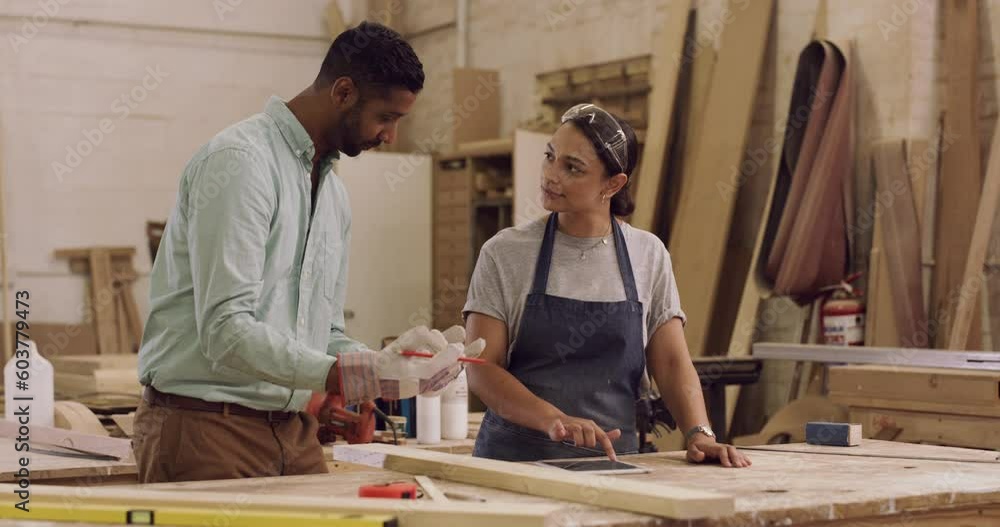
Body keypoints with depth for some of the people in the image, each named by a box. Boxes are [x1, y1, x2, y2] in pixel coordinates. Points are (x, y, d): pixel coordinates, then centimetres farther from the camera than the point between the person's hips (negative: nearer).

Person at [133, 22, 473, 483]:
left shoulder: (333, 193, 16)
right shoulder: (241, 160, -14)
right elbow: (226, 331, -23)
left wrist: (389, 360, -1)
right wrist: (354, 377, -27)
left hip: (292, 429, 8)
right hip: (206, 427, -8)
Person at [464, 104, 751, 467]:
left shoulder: (649, 255, 7)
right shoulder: (503, 253, 1)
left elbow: (671, 363, 7)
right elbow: (482, 369, -5)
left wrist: (699, 434, -11)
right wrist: (555, 420, -21)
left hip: (611, 460, 2)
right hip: (515, 458, -2)